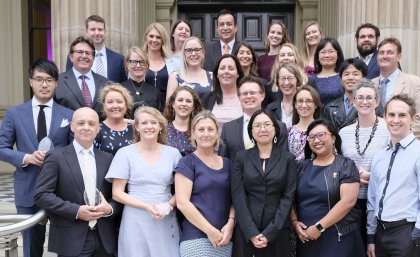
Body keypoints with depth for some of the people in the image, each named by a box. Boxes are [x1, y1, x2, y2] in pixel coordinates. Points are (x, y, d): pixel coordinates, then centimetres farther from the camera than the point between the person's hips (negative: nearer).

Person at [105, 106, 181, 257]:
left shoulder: (173, 153, 5)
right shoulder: (125, 153, -1)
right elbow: (117, 194, -3)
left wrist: (169, 205, -11)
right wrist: (147, 207, -14)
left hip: (166, 221, 2)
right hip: (136, 222, -2)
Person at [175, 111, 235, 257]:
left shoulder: (227, 164, 11)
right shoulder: (187, 163, -3)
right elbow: (182, 202, -10)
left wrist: (230, 224, -5)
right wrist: (210, 231, -12)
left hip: (224, 238, 4)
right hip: (196, 238, -4)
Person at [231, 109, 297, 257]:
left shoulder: (288, 159, 3)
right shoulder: (241, 158, 3)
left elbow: (288, 197, -4)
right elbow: (238, 196, -3)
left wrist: (269, 233, -12)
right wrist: (251, 232, -12)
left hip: (278, 231, 0)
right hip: (246, 231, 0)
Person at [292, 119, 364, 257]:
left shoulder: (345, 165, -5)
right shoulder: (303, 166, 9)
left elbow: (348, 201, -15)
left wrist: (319, 227, -16)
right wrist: (294, 222, -7)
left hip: (338, 237, -4)